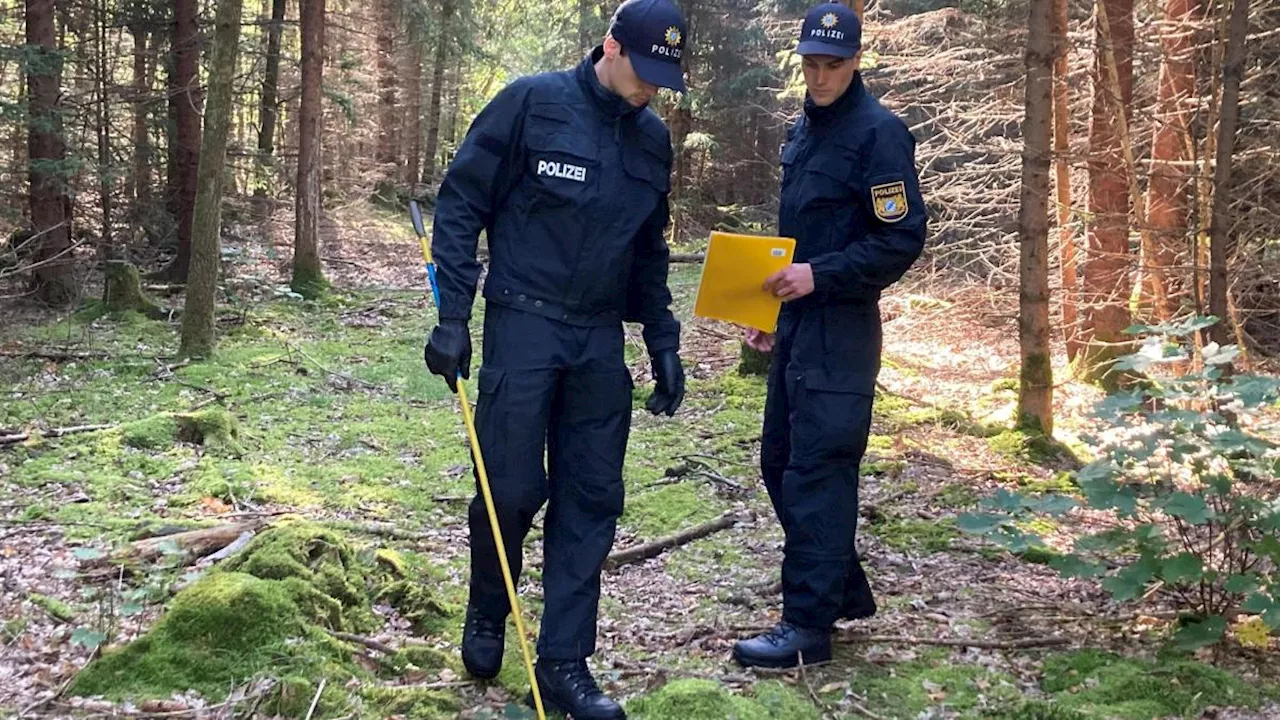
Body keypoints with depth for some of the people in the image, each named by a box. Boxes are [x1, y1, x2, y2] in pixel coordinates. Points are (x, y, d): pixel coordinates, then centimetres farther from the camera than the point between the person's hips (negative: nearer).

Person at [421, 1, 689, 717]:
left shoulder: (653, 138, 9)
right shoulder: (533, 102, -8)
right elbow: (460, 206, -6)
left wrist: (665, 345, 14)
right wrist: (454, 317, -11)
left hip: (601, 342, 5)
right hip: (523, 328, -5)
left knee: (593, 500, 4)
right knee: (512, 488, -3)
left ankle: (565, 662, 14)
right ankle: (487, 615, 26)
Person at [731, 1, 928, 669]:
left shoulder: (878, 133, -11)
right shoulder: (802, 131, 15)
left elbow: (902, 240, -16)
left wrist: (819, 275, -22)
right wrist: (770, 307, 17)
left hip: (840, 328, -9)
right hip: (796, 321, 9)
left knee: (816, 471, -7)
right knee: (781, 463, 13)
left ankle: (808, 625, 0)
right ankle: (843, 590, 27)